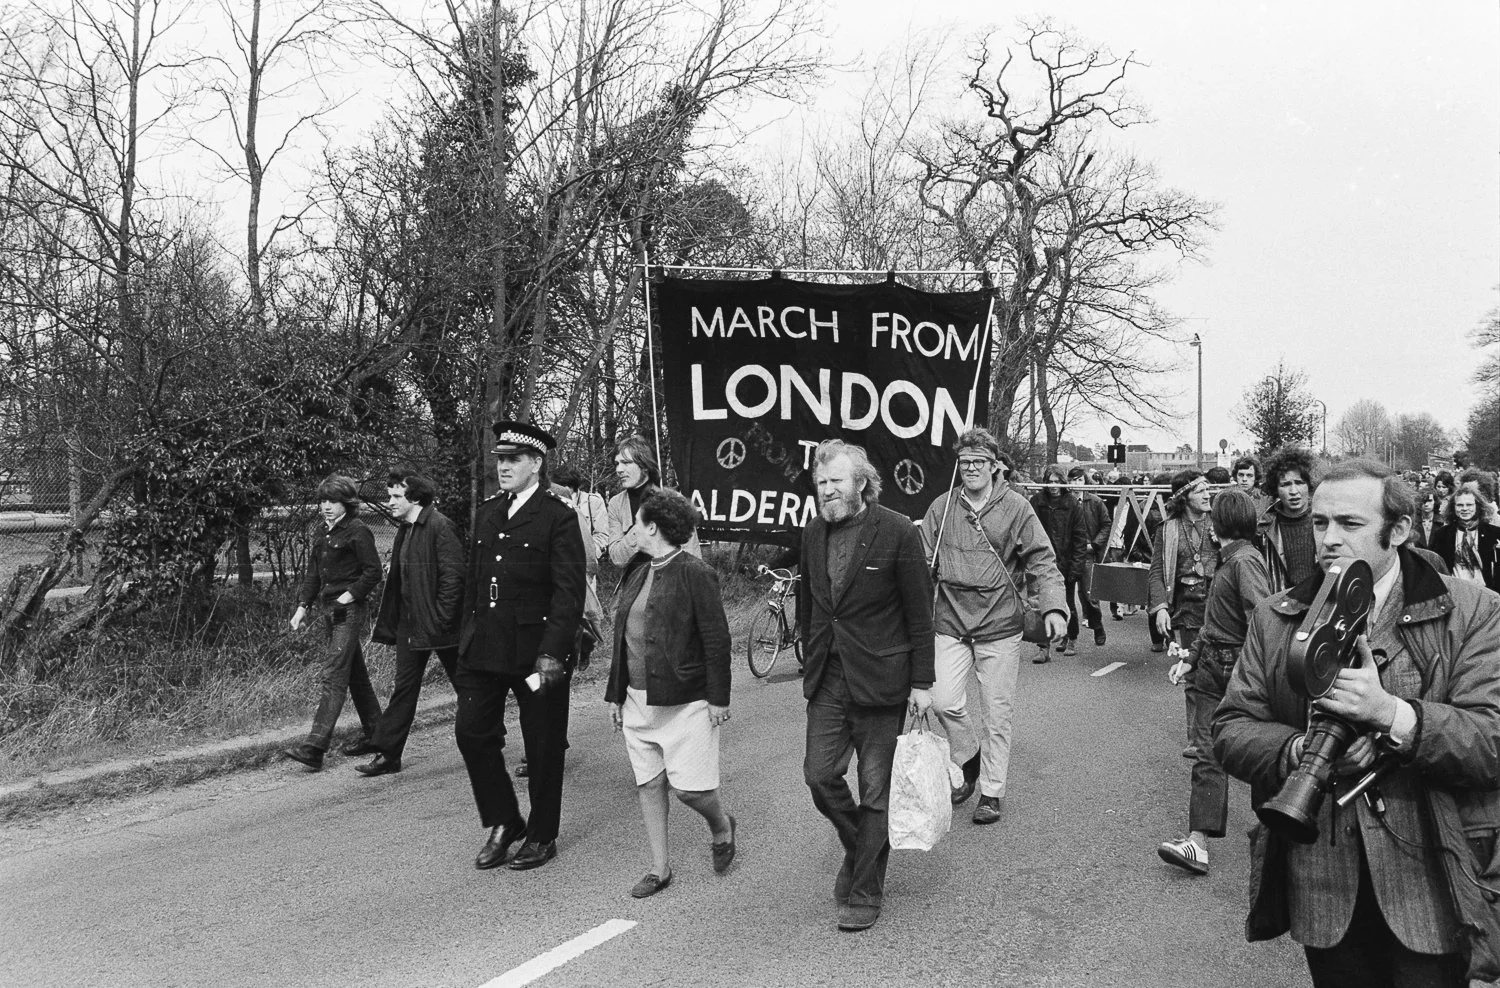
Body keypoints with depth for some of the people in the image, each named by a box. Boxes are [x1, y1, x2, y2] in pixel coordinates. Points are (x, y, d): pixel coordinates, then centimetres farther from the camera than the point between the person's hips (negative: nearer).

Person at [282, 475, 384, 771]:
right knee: (355, 672, 16)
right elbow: (312, 573, 18)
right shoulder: (323, 533, 13)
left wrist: (350, 594, -17)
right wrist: (302, 606, 10)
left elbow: (373, 572, -11)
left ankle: (315, 747, -16)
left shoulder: (357, 532, -10)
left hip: (349, 611, -8)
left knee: (333, 675, -12)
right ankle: (374, 730, 28)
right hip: (329, 610, 8)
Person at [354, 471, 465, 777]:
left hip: (439, 624, -8)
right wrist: (388, 622, 14)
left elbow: (453, 576, -19)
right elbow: (398, 577, 18)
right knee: (404, 687, 7)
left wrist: (439, 619, -20)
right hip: (410, 624, 8)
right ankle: (387, 754, 10)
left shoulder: (440, 527, -16)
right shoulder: (405, 529, 12)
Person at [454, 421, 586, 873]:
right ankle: (504, 823, 21)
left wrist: (551, 655, -21)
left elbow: (569, 593, -15)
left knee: (543, 746, 6)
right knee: (472, 730, 3)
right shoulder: (487, 513, 11)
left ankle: (542, 836, 23)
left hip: (536, 649, -6)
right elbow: (472, 583, 16)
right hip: (487, 648, 6)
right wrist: (467, 640, 12)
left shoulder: (559, 517, -10)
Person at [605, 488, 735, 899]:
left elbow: (716, 639, -13)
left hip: (685, 702, -7)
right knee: (648, 784, 10)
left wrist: (718, 698, -14)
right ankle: (659, 868, 22)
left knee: (688, 786, -5)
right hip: (639, 699, 7)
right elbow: (623, 639, 15)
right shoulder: (638, 576, 12)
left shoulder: (695, 574, -12)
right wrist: (615, 694, 14)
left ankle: (722, 826, 27)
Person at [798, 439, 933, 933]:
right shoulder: (813, 534, 5)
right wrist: (811, 662, 14)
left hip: (879, 679, -5)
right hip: (826, 678, 5)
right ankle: (858, 847, 30)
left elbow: (919, 611, -8)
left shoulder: (897, 533, -11)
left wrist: (922, 682, -8)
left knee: (875, 790, 4)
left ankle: (865, 892, 20)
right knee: (819, 773, 1)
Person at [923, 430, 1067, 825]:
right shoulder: (942, 507, 3)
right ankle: (970, 759, 24)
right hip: (951, 624, 2)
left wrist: (1053, 606, -18)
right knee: (944, 703, -6)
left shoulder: (1016, 507, -2)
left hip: (999, 625, -1)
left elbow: (1043, 560, -4)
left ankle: (992, 791, 23)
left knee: (998, 713, 6)